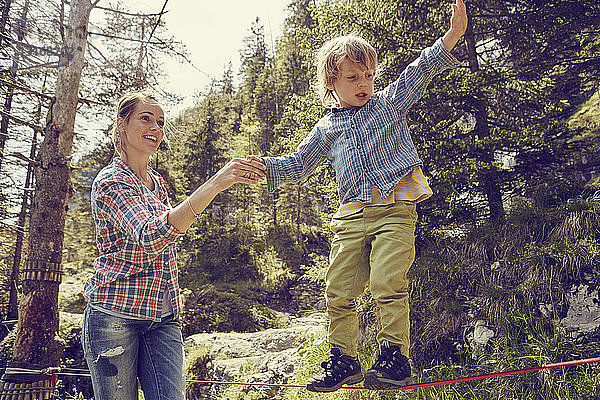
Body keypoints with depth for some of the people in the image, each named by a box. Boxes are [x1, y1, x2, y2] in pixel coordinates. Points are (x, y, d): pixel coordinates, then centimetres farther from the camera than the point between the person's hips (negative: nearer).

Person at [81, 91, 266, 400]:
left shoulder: (156, 183, 13)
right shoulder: (110, 181, -11)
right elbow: (149, 238, -30)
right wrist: (214, 184, -38)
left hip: (163, 317, 6)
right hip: (115, 315, -6)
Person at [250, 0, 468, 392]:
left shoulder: (389, 103, 13)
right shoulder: (326, 129, 17)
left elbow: (418, 73, 1)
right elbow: (298, 164, 21)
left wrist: (452, 35, -12)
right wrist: (264, 166, 5)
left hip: (396, 208, -3)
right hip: (351, 216, 3)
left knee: (388, 282, -16)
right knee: (339, 291, 3)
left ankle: (395, 357, -1)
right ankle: (343, 359, 20)